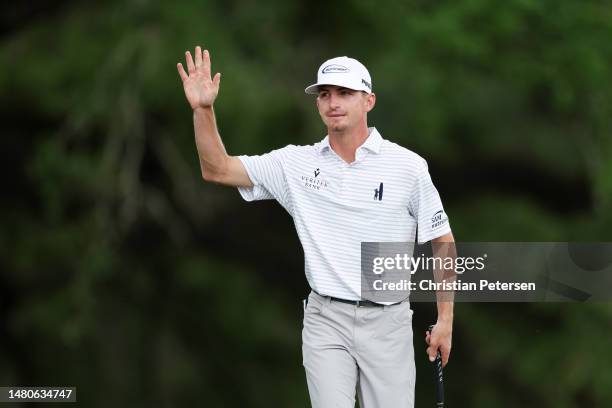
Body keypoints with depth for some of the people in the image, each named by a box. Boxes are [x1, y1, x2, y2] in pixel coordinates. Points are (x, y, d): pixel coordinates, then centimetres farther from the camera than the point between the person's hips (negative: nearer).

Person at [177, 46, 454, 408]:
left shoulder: (408, 166, -3)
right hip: (325, 320, 1)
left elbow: (442, 242, 2)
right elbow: (218, 169, 3)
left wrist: (446, 320, 0)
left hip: (386, 322, -1)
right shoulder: (296, 163, 3)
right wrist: (203, 109, -12)